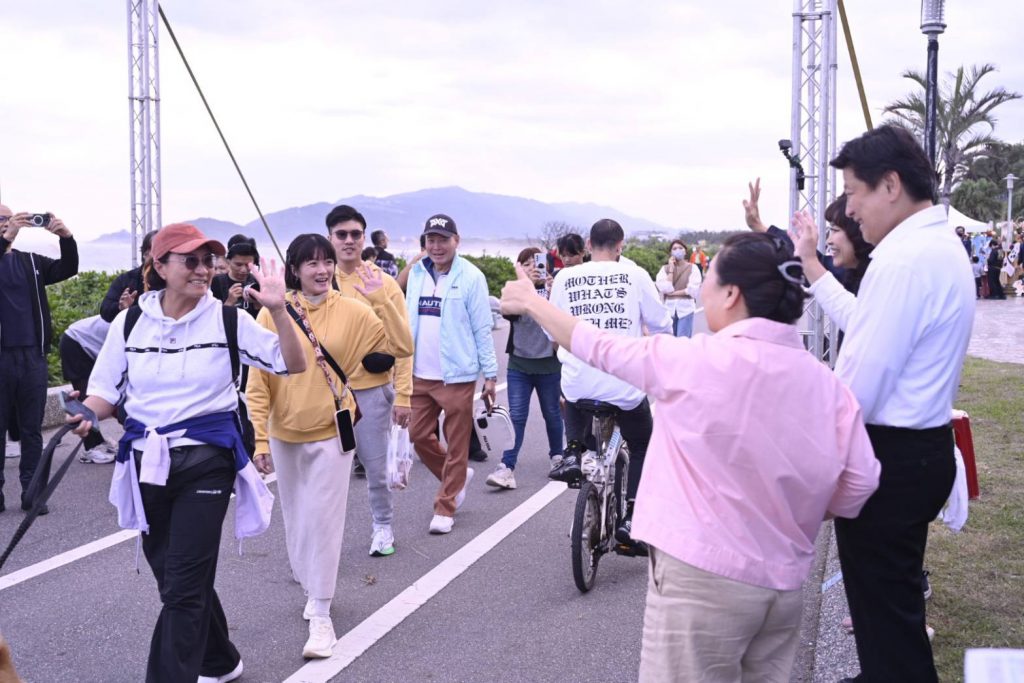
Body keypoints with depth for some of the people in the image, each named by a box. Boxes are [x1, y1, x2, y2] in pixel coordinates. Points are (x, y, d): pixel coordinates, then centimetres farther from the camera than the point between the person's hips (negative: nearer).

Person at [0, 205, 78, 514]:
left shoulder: (31, 261, 12)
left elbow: (67, 269, 2)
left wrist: (66, 238, -15)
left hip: (32, 356, 3)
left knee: (32, 430, 6)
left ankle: (31, 491, 10)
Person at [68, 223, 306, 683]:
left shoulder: (227, 319, -4)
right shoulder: (129, 323, 3)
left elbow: (292, 365, -5)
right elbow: (106, 392, 9)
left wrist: (278, 310, -19)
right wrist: (84, 415, -13)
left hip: (206, 459, -4)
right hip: (147, 460, 4)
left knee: (183, 586, -8)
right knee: (170, 574, 16)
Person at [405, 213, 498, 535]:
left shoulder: (470, 277, -9)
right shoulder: (416, 273, 8)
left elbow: (482, 328, -7)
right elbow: (408, 320, 14)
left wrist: (490, 374, -7)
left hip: (456, 375, -5)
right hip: (419, 374, 6)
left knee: (456, 445, 3)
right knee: (418, 436, 11)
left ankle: (445, 507, 15)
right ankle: (457, 477, 34)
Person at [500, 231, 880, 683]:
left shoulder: (696, 360, -13)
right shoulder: (826, 382, -1)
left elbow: (601, 348, 0)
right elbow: (859, 485, -2)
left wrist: (529, 302, 16)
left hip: (703, 577, -5)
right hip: (783, 582, 6)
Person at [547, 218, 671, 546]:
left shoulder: (565, 277, 2)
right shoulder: (634, 275, -3)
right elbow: (661, 325, 3)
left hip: (578, 381, 2)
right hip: (625, 384, -2)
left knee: (572, 401, 39)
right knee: (641, 445, 22)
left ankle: (573, 451, 16)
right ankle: (631, 516, 11)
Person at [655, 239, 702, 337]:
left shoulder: (692, 268, 1)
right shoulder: (665, 268, 5)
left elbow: (694, 290, -9)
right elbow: (665, 288, -9)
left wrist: (673, 293, -7)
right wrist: (671, 269, -7)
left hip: (685, 308, -2)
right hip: (669, 308, 2)